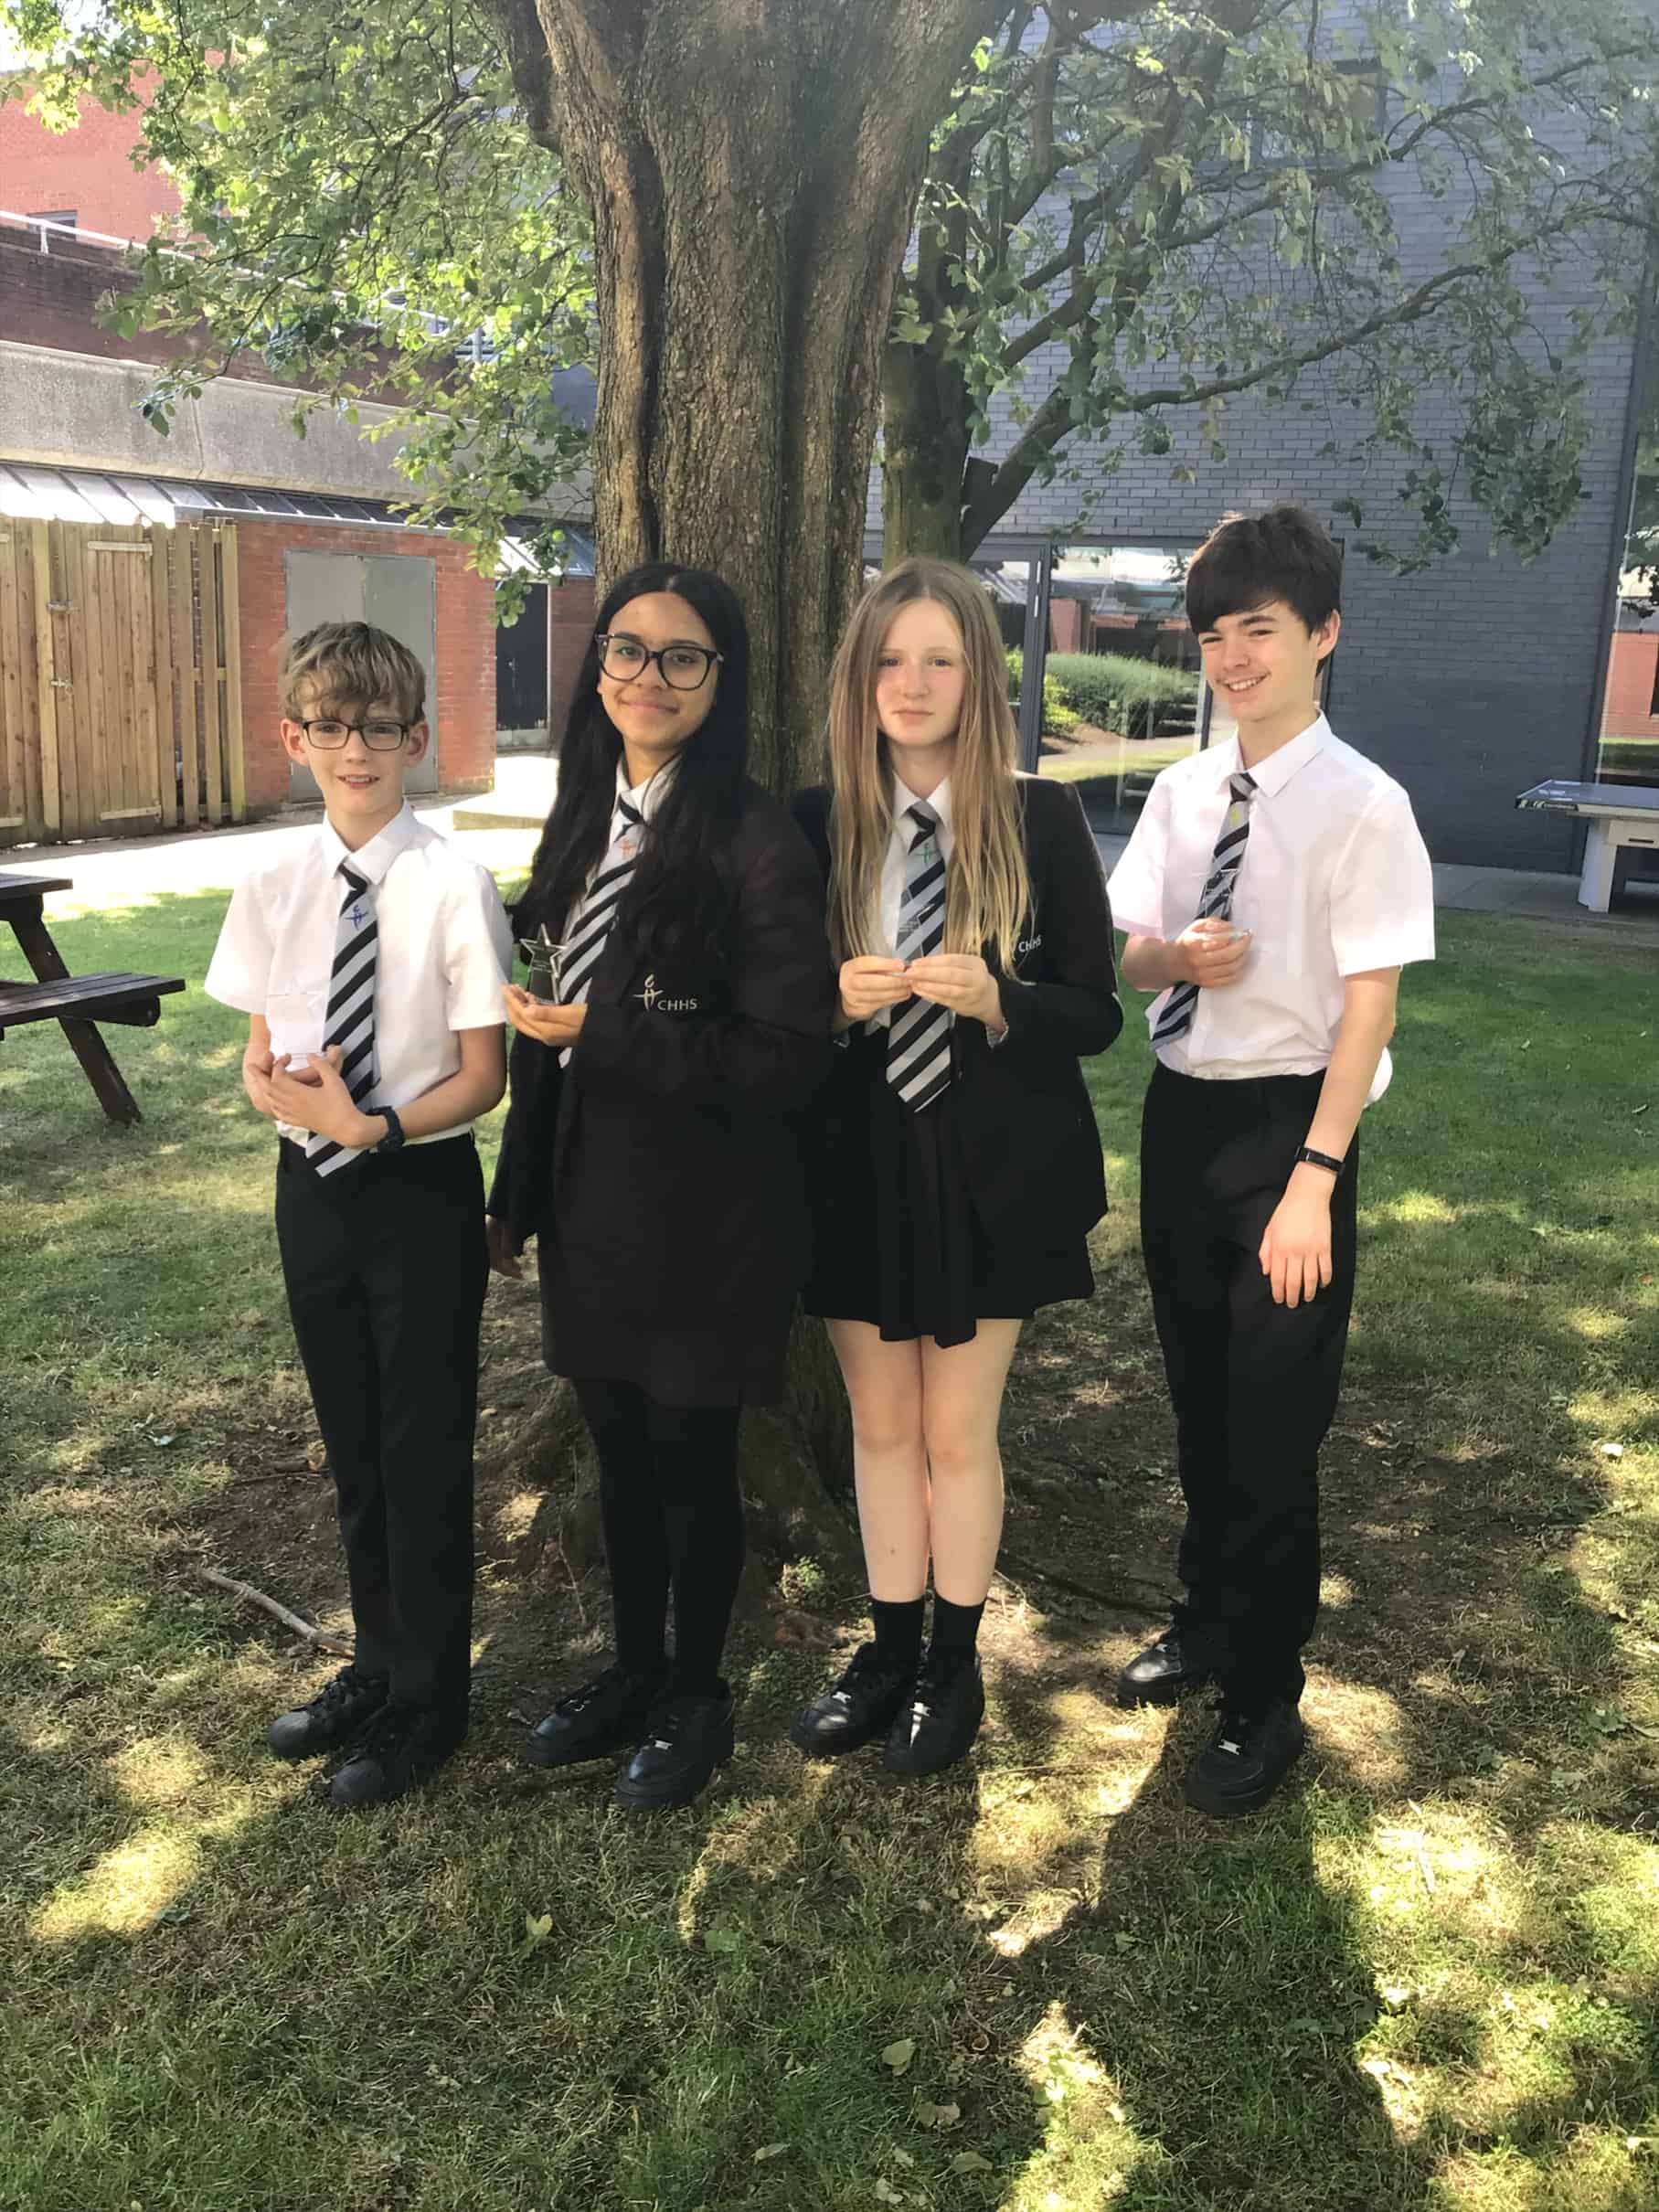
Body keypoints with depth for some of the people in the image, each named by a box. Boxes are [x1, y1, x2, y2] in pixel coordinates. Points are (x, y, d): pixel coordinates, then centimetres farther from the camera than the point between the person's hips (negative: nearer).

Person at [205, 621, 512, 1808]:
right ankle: (379, 1664, 40)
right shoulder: (275, 884, 0)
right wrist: (280, 1088, -16)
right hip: (312, 1188, 5)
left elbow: (484, 1075, -11)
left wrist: (380, 1125, -24)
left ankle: (428, 1701, 28)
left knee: (425, 1450, 8)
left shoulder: (454, 884, -14)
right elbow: (260, 1057, 6)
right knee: (353, 1445, 19)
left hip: (422, 1189, -5)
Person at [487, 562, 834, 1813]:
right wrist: (523, 1191, 14)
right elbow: (553, 1018, 11)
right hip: (591, 1205, 6)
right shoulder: (588, 819, 6)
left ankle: (697, 1700, 33)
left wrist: (606, 1037, -22)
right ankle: (632, 1674, 40)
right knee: (620, 1450, 19)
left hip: (704, 1224, -6)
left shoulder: (758, 846, -17)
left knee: (691, 1460, 10)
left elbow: (786, 1062, -19)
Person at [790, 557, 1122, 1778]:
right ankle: (890, 1651, 33)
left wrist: (994, 1000, -23)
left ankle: (954, 1666, 29)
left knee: (958, 1429, 9)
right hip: (860, 1158, 2)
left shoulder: (1041, 819, -7)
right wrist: (835, 1000, -16)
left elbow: (1095, 1014, -4)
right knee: (881, 1423, 14)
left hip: (991, 1162, -2)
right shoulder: (819, 823, -1)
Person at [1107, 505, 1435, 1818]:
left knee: (1273, 1425, 3)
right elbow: (1132, 957, 9)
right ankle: (1210, 1621, 42)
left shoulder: (1362, 806, -13)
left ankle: (1264, 1698, 22)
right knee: (1200, 1403, 20)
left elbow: (1368, 1006, -15)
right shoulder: (1183, 793, 4)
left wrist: (1313, 1179, -19)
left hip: (1287, 1121, -6)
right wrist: (1179, 955, -15)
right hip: (1181, 1114, 6)